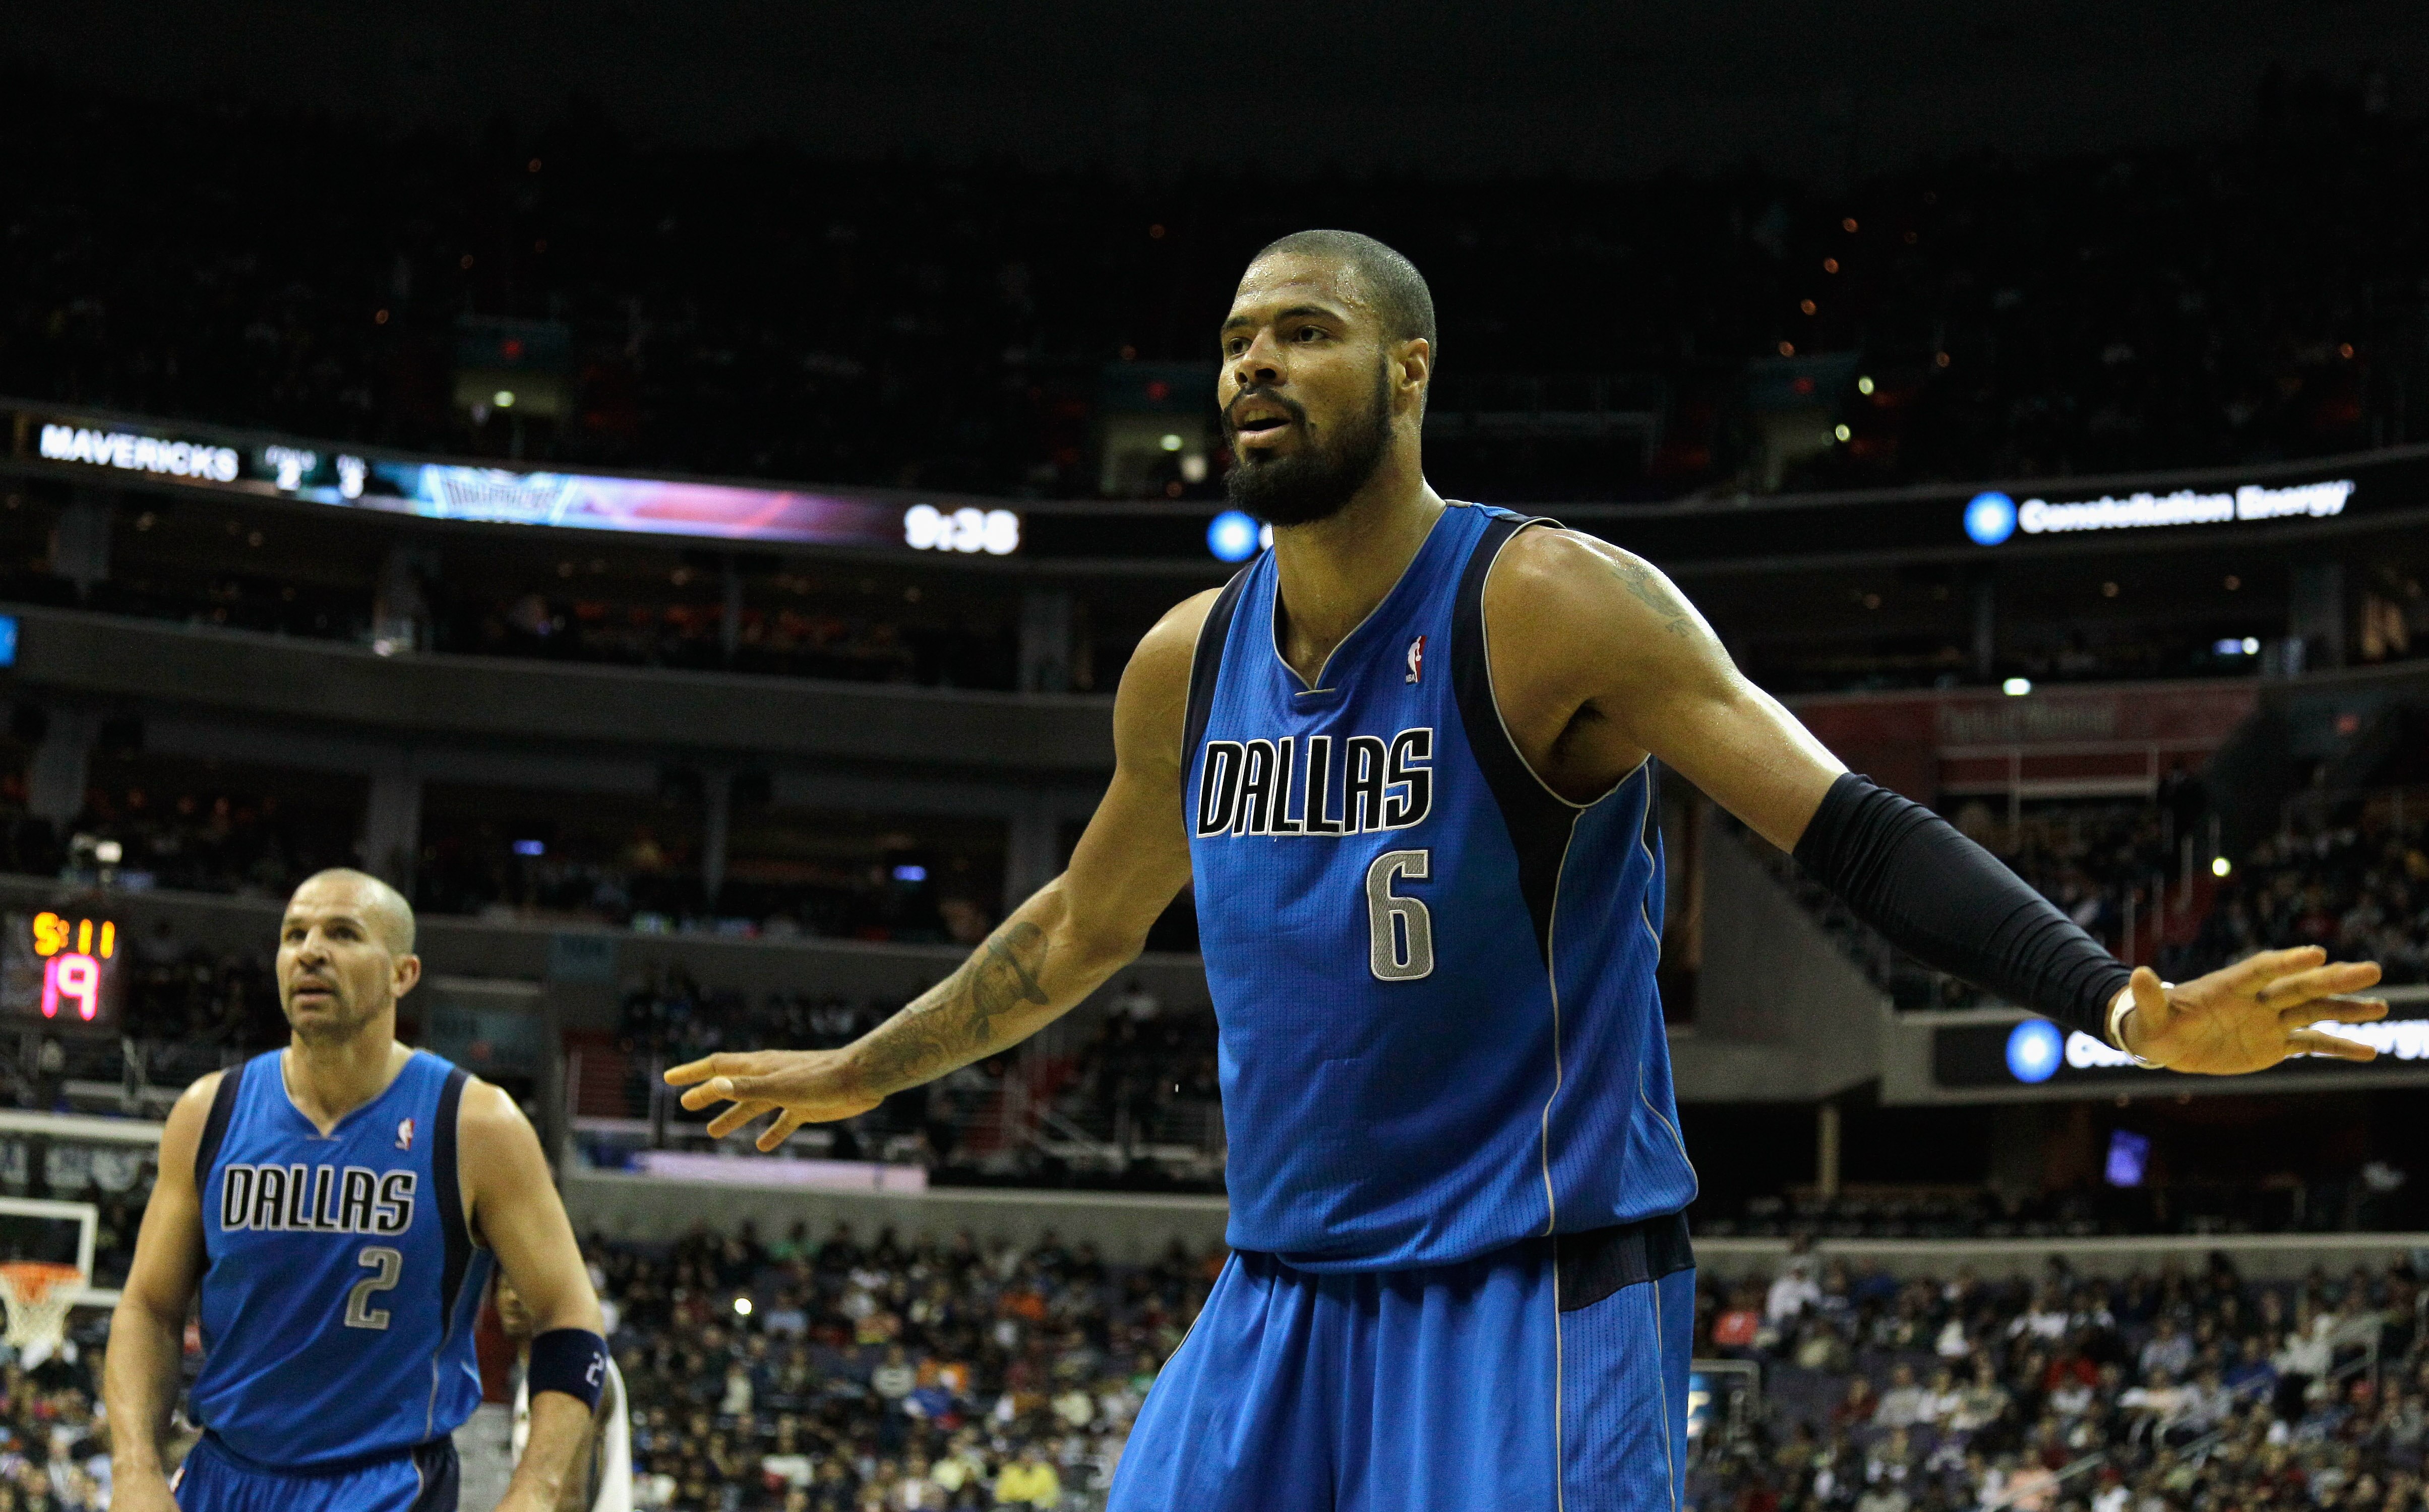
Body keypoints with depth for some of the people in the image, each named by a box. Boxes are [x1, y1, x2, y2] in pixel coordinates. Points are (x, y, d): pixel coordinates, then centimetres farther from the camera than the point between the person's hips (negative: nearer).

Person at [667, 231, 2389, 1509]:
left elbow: (1854, 829, -18)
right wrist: (857, 1073, 31)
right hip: (1286, 1294, 7)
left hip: (1536, 1292, -6)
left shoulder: (1550, 602, -14)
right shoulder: (1187, 662, 6)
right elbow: (1084, 927, 23)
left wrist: (2126, 1004, -31)